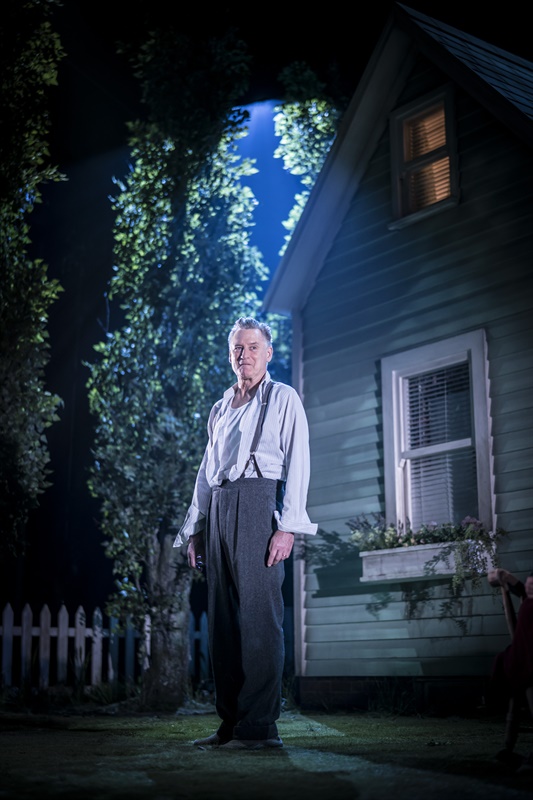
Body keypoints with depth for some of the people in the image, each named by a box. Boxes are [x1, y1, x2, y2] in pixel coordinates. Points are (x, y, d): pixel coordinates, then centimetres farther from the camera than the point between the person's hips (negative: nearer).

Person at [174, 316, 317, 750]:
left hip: (258, 503, -6)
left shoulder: (284, 398, 7)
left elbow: (297, 463, -2)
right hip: (218, 510, 6)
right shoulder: (220, 408, 24)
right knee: (222, 616, 3)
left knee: (259, 612, -12)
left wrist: (287, 526, -13)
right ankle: (230, 722, 7)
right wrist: (195, 529, 14)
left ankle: (260, 725, -10)